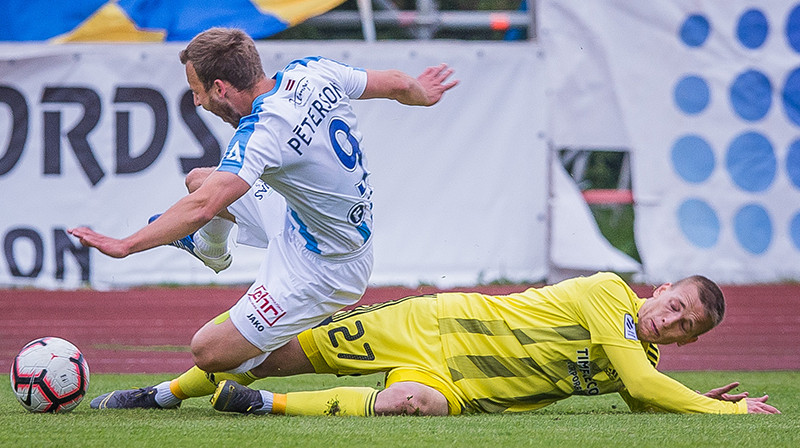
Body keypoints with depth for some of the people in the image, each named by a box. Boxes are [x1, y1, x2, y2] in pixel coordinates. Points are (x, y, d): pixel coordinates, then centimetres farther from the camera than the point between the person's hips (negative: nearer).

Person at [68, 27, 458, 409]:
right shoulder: (312, 72, -11)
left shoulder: (262, 133, -33)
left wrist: (126, 245, -39)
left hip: (321, 271, -9)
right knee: (198, 179, 25)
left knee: (209, 352, -11)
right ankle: (210, 251, 57)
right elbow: (395, 83, 3)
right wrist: (419, 91, 26)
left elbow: (201, 208, -42)